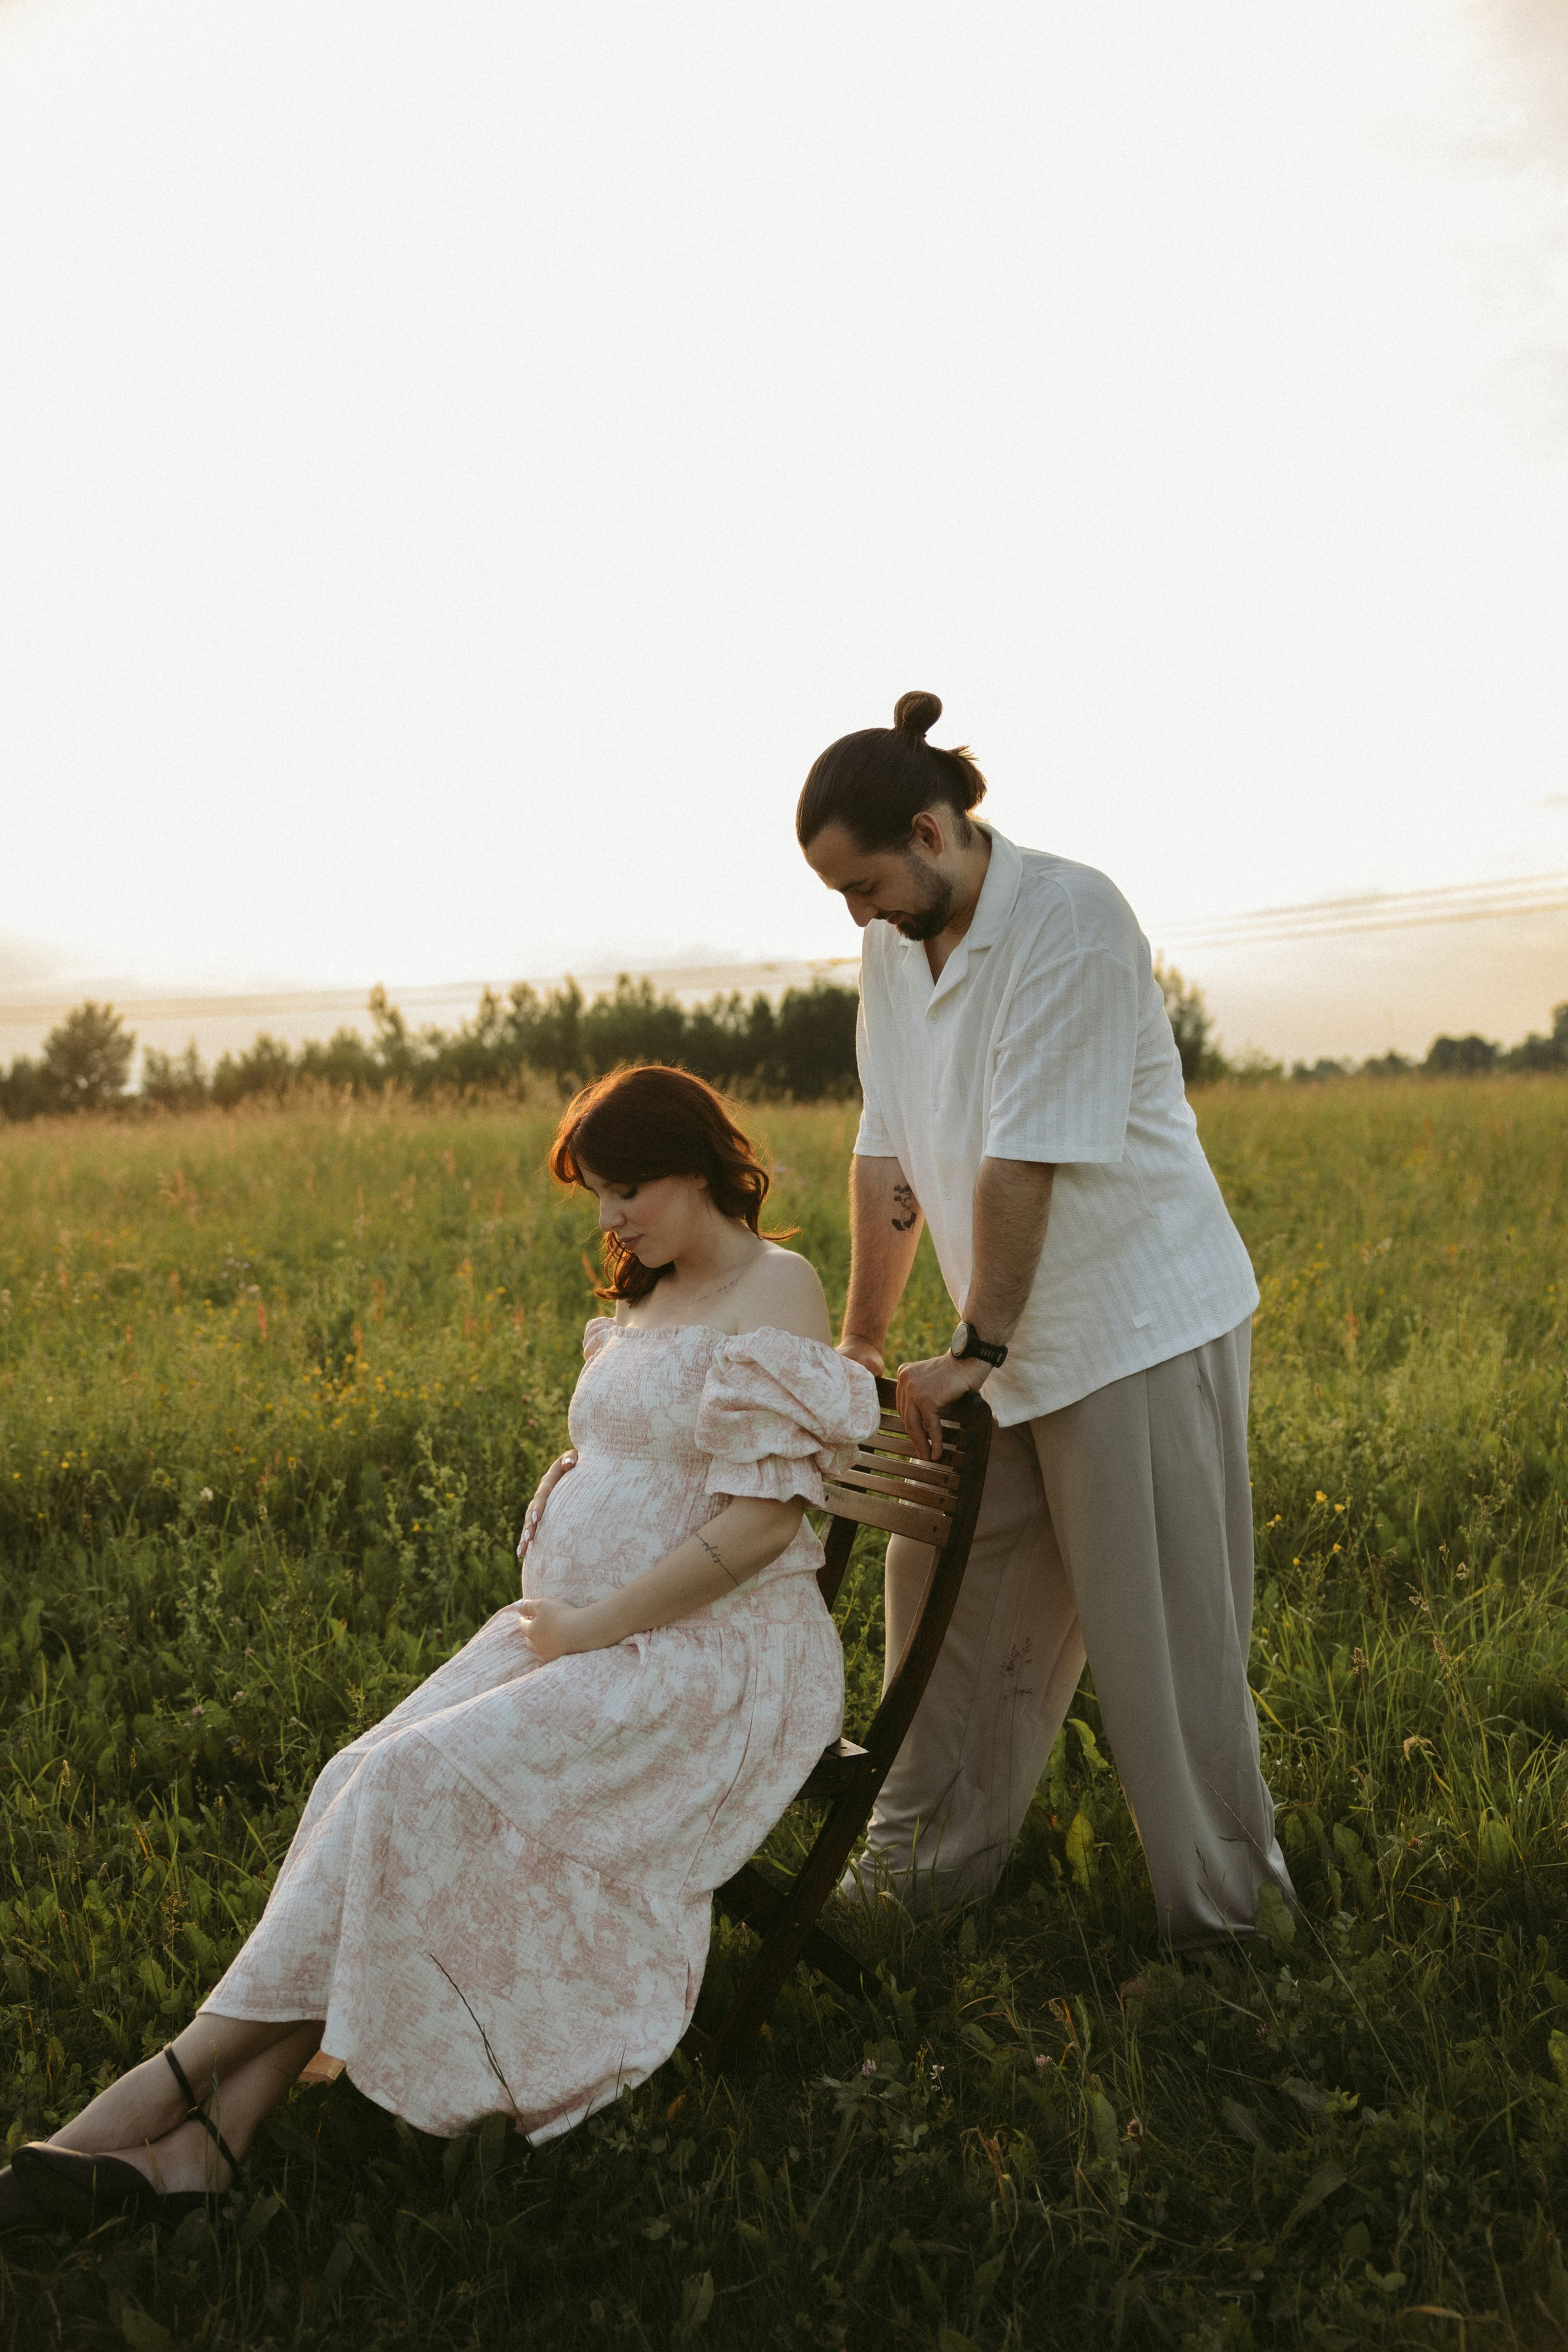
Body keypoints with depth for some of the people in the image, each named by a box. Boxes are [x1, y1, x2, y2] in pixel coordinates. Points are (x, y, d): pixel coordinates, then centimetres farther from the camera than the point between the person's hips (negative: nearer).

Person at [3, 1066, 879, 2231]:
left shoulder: (775, 1289, -10)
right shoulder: (646, 1297, 17)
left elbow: (762, 1517, -17)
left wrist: (590, 1629, -15)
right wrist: (551, 1607, 5)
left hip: (710, 1656, -8)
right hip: (579, 1628, 8)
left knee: (426, 1786, -23)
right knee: (374, 1782, -14)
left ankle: (197, 2061, -10)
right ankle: (220, 2127, -20)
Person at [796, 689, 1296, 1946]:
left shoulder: (1069, 919, -21)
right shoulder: (895, 949, 5)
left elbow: (1026, 1161, -23)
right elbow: (888, 1154, 6)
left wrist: (976, 1350, -20)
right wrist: (862, 1341, 4)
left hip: (1143, 1323, -8)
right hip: (1014, 1341, 8)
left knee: (1163, 1637, -1)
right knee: (946, 1589, 12)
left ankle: (1226, 1924, 16)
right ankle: (927, 1864, 29)